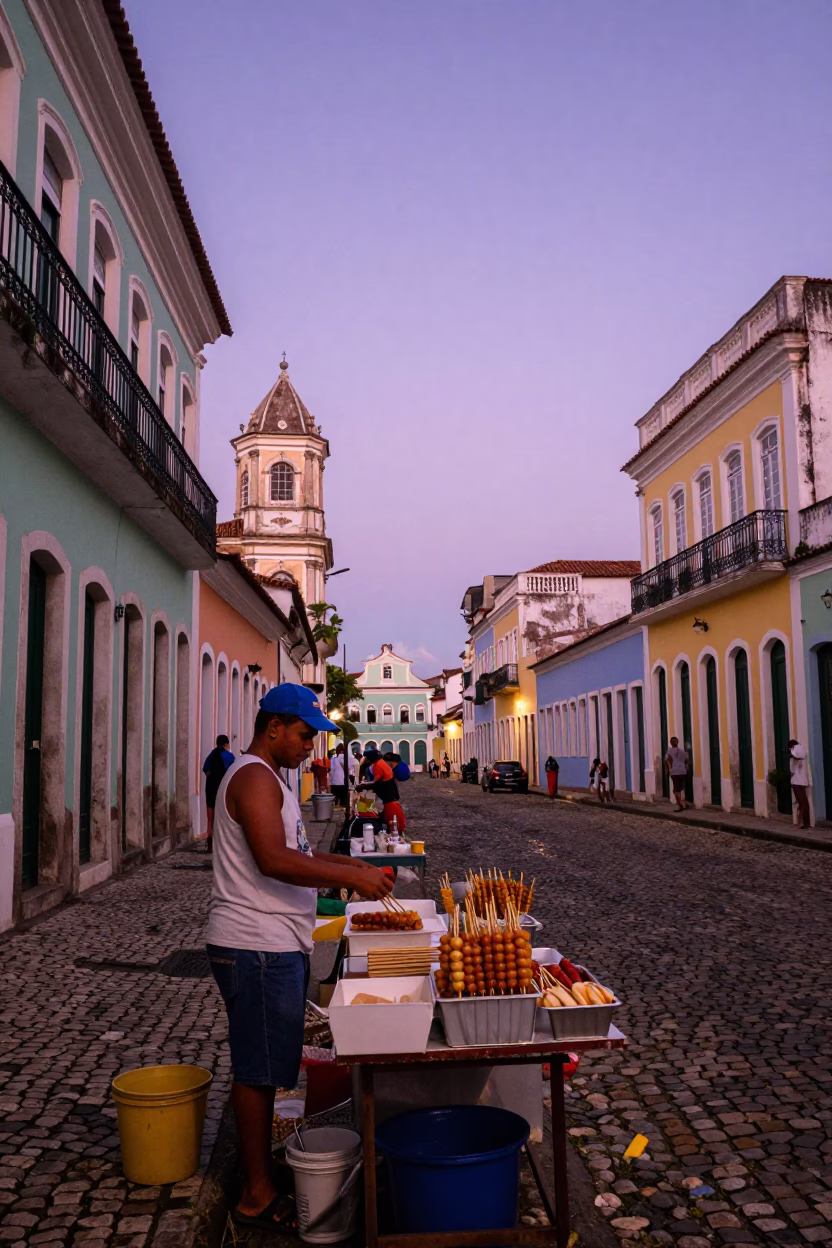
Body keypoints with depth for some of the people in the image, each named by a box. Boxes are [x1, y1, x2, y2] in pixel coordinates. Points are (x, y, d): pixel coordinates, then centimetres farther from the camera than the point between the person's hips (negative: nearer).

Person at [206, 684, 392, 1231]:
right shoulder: (254, 777, -17)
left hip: (275, 945, 10)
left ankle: (263, 1166, 29)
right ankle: (258, 1197, 9)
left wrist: (338, 860, 13)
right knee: (258, 1072, -1)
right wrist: (351, 877, -23)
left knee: (264, 1067, 17)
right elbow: (274, 861, -27)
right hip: (256, 949, -10)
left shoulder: (265, 777, 17)